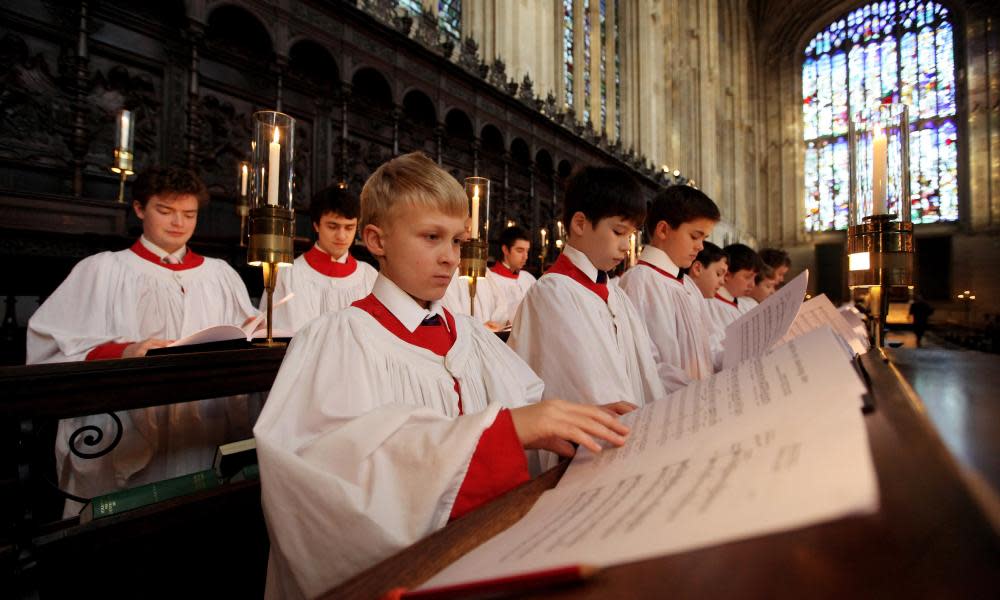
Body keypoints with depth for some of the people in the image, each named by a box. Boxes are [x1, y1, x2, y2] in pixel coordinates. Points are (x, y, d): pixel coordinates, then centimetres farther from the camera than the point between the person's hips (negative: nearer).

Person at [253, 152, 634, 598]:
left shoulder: (469, 334, 9)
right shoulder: (340, 337, -9)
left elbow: (530, 402, 7)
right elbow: (357, 456, -24)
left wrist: (585, 420, -11)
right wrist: (503, 425, -32)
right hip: (399, 556, -4)